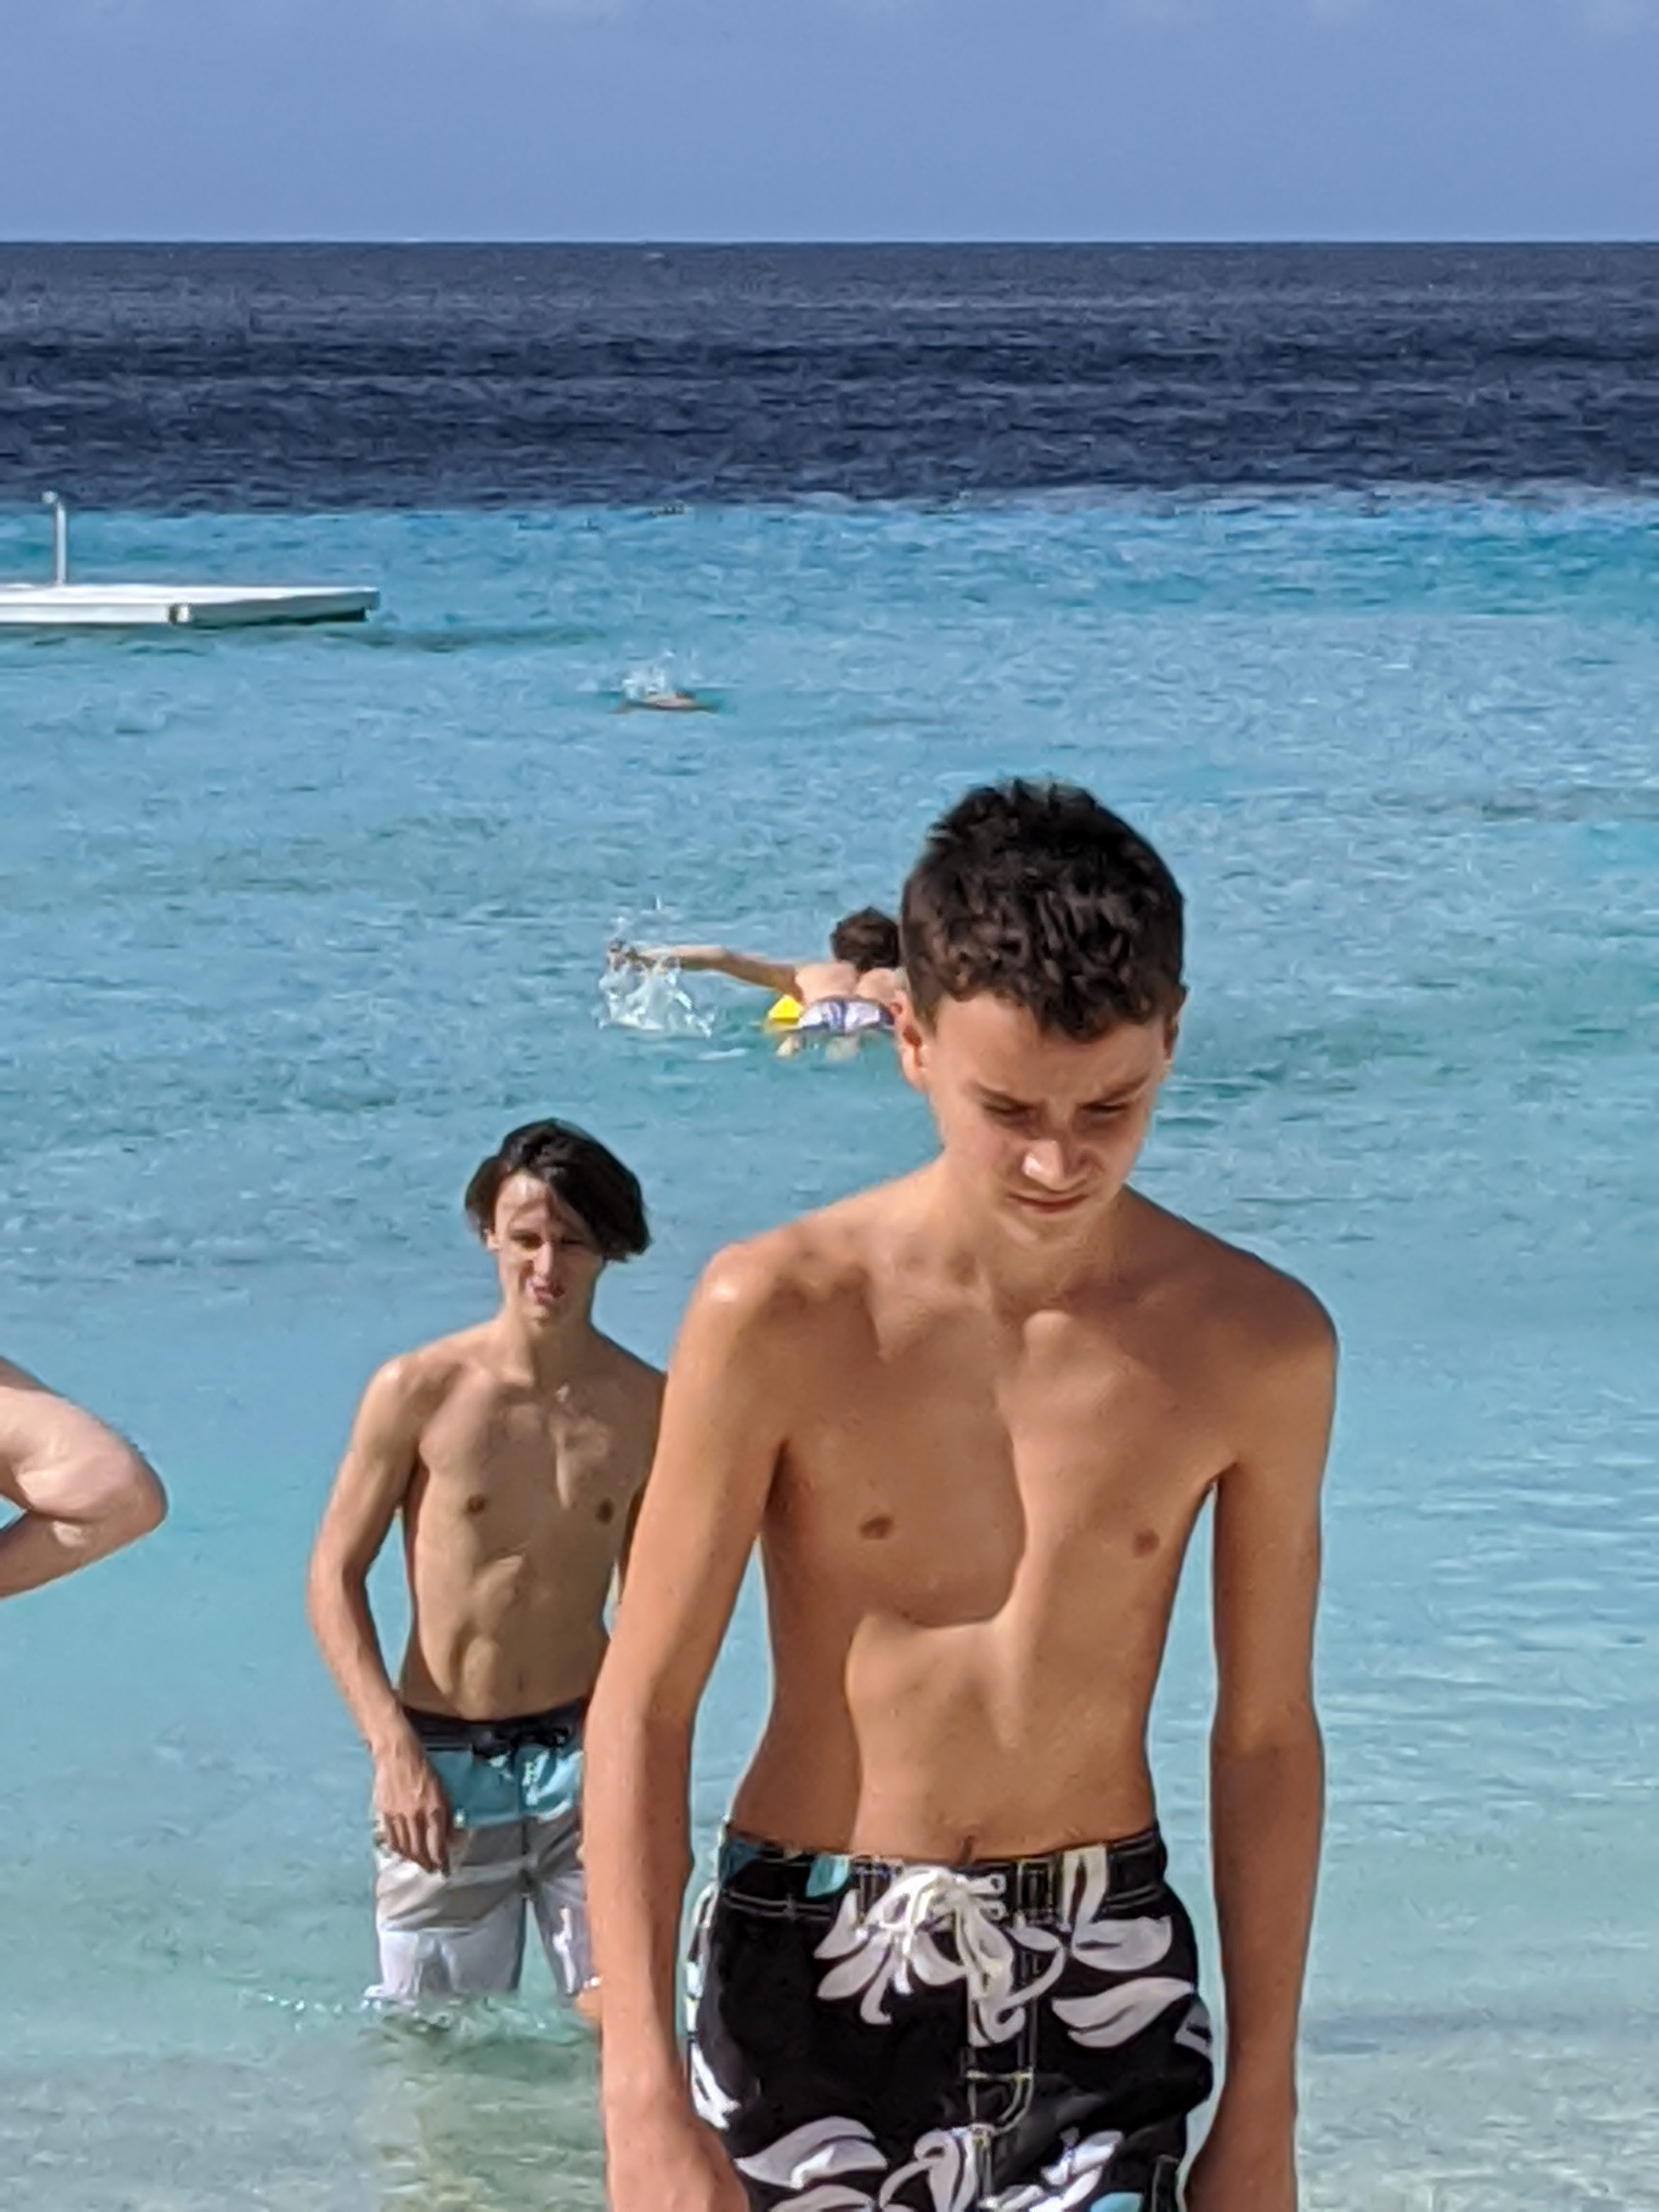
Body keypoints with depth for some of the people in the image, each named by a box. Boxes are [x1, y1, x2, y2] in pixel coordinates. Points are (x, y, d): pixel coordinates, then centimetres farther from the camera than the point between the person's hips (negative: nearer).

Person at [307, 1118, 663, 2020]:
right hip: (442, 1766, -1)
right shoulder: (418, 1392, -8)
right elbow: (335, 1574, -3)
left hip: (581, 1752, 1)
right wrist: (392, 1748, -13)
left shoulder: (645, 1406, 1)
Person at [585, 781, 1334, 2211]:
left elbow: (1266, 1735, 6)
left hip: (1098, 1982, 1)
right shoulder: (781, 1317, -10)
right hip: (810, 1970, -1)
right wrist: (644, 2095, -14)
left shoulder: (1258, 1345, -3)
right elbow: (643, 1708, -7)